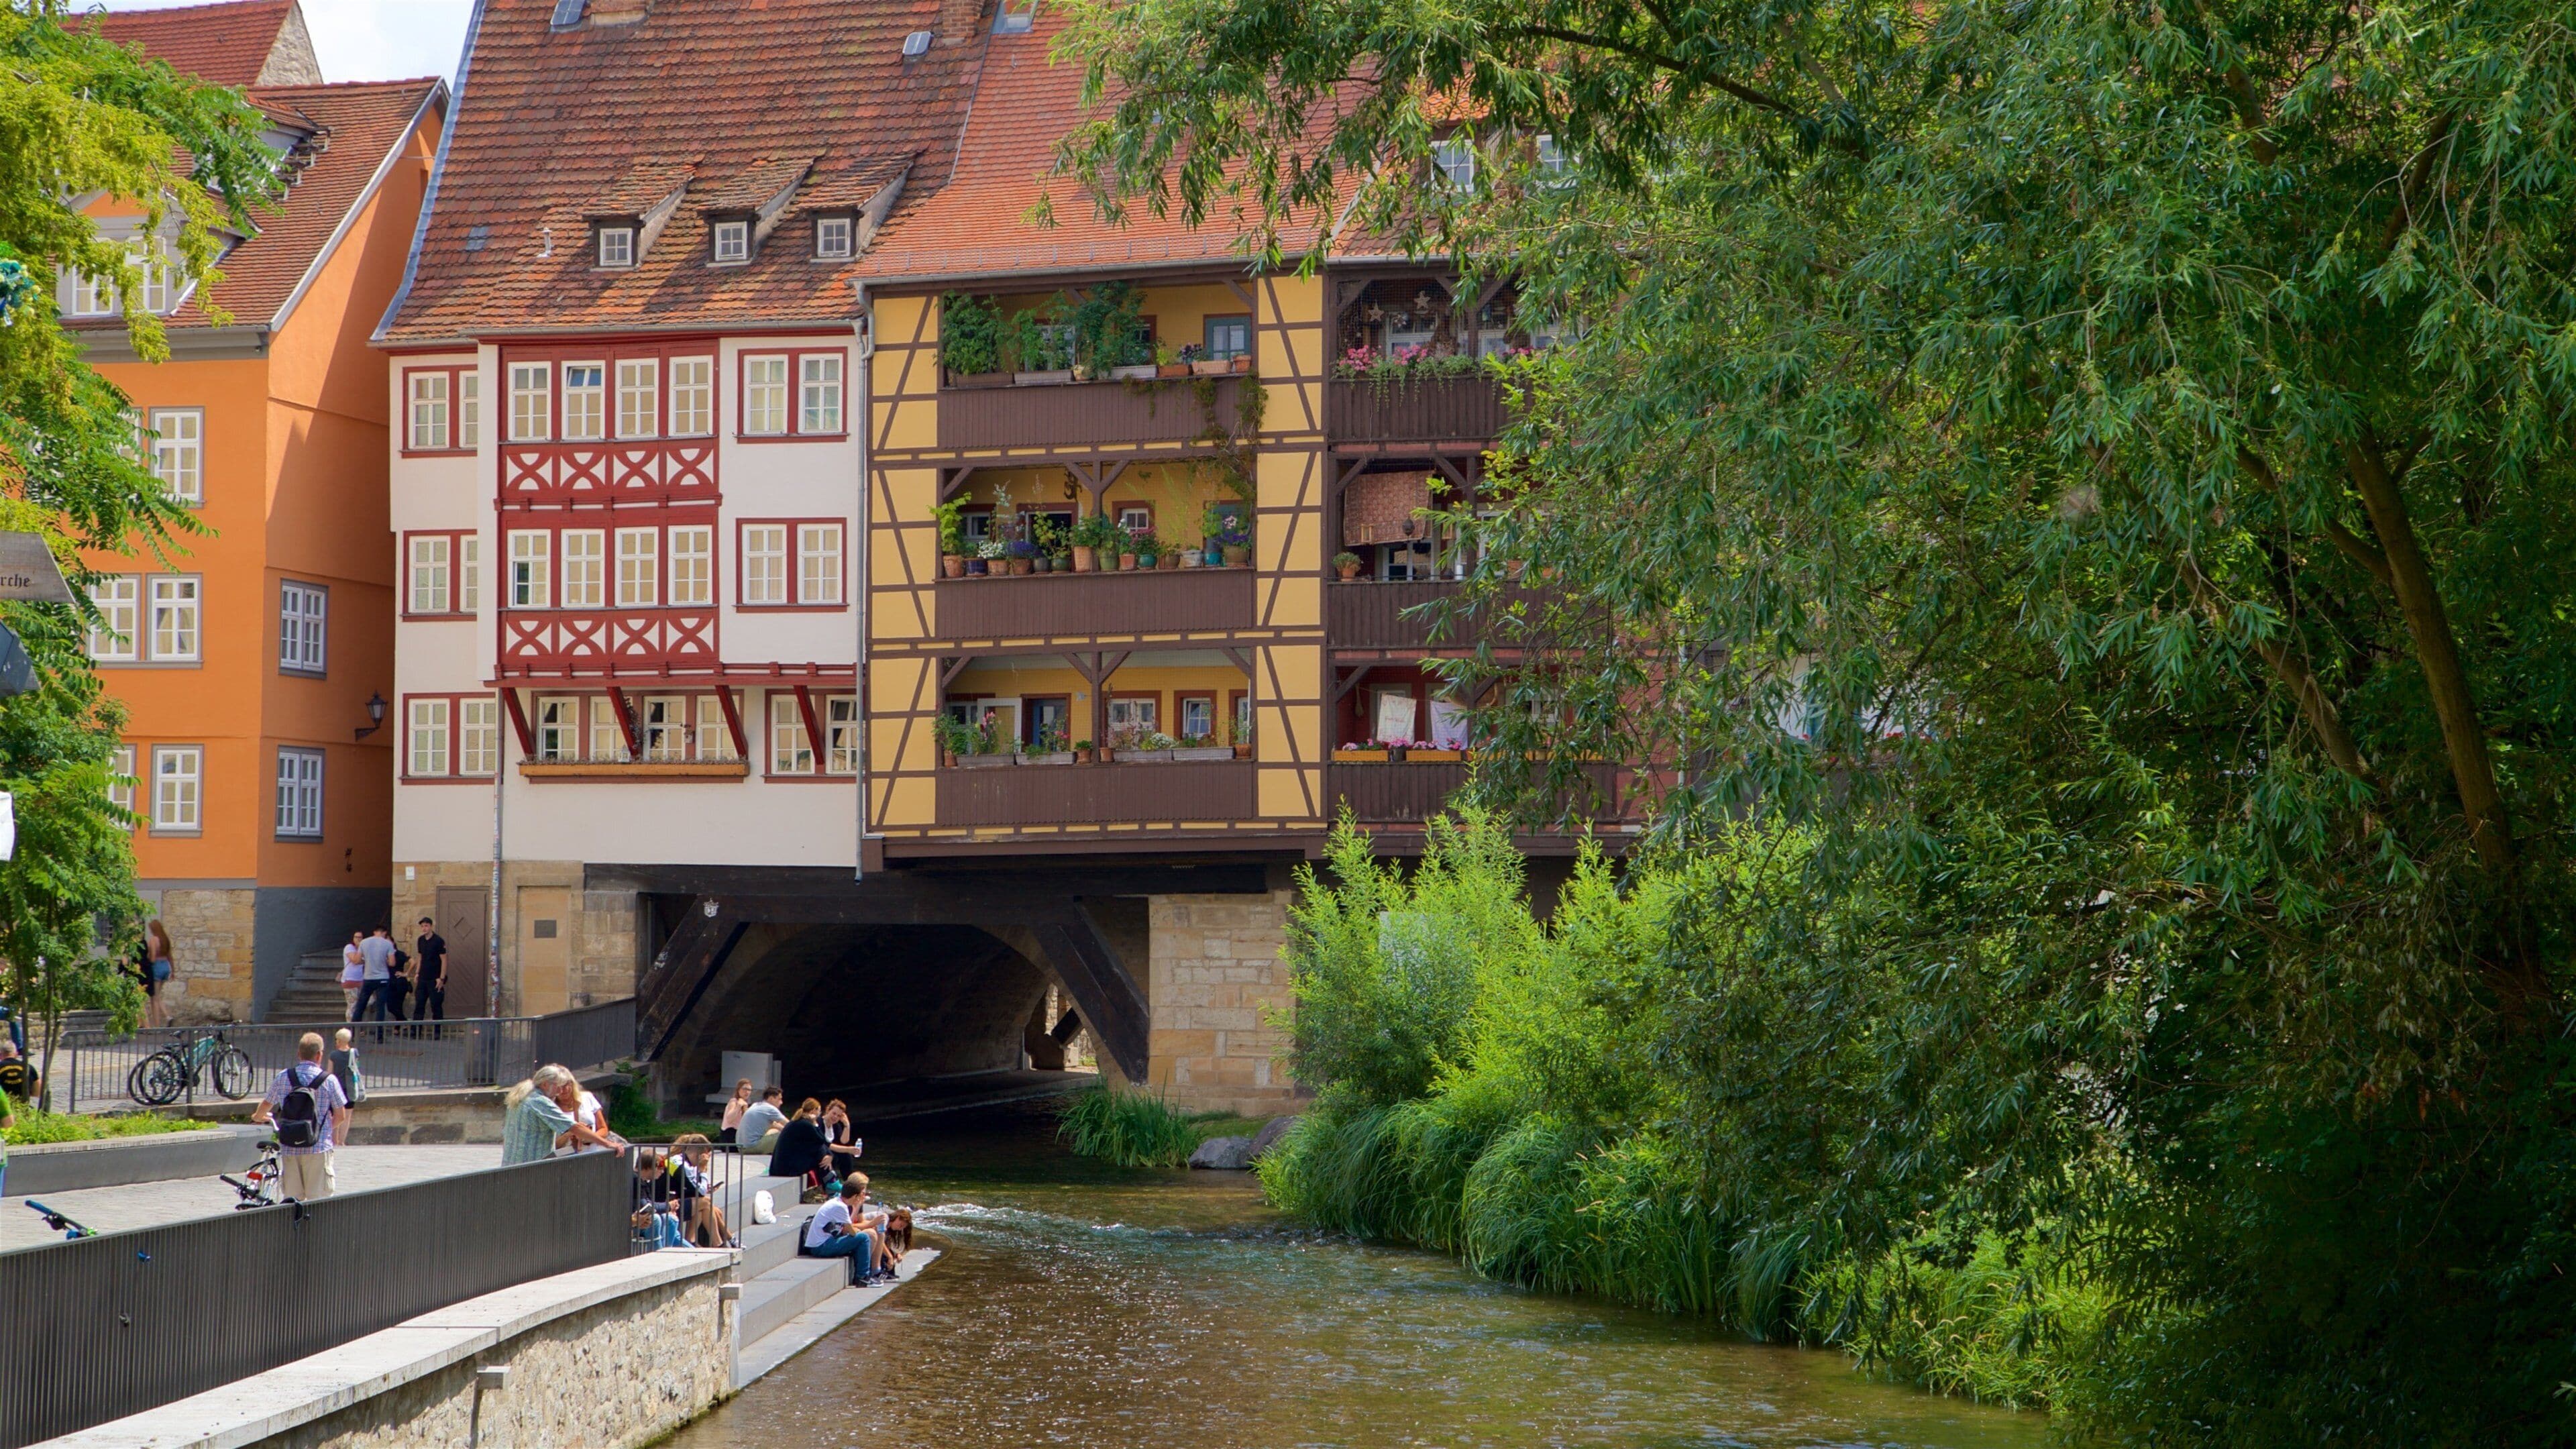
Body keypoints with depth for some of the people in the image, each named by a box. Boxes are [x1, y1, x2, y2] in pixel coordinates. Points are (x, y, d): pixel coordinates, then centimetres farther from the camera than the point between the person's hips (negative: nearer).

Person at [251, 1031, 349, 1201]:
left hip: (289, 1149, 3)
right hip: (318, 1149, -3)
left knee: (292, 1201, 9)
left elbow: (267, 1104, 17)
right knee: (318, 1201, 0)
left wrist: (258, 1117, 40)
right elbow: (341, 1116, 0)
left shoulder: (283, 1078, 2)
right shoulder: (329, 1080, -6)